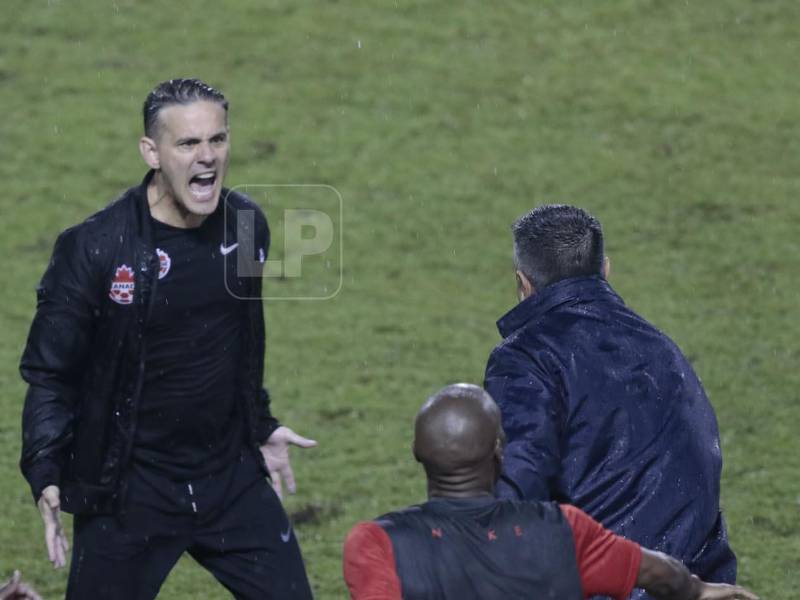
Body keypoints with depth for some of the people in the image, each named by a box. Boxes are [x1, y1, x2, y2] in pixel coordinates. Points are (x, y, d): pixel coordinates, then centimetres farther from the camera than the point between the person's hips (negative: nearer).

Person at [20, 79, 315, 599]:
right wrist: (47, 476, -18)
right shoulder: (97, 247, -17)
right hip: (128, 491, -5)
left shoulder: (247, 226, 0)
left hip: (232, 479, 5)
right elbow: (49, 373, -10)